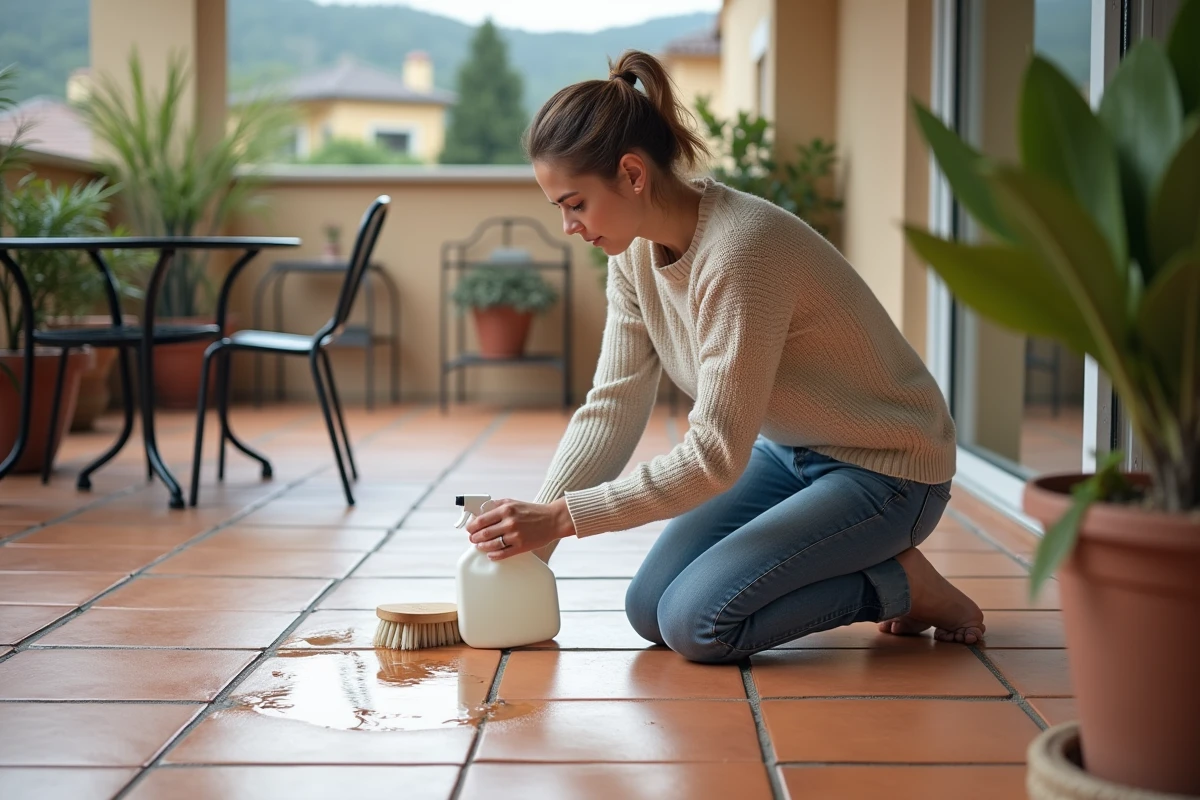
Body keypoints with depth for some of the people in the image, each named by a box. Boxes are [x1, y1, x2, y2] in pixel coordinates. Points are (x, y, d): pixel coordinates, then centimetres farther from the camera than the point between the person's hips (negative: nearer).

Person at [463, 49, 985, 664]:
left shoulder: (742, 250, -32)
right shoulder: (635, 254, -5)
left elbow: (715, 457, -32)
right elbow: (611, 407, -6)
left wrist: (561, 516, -30)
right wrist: (533, 530, -16)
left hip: (884, 468, -9)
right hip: (787, 452, 9)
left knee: (696, 623, -20)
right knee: (649, 610, 0)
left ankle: (899, 584, 0)